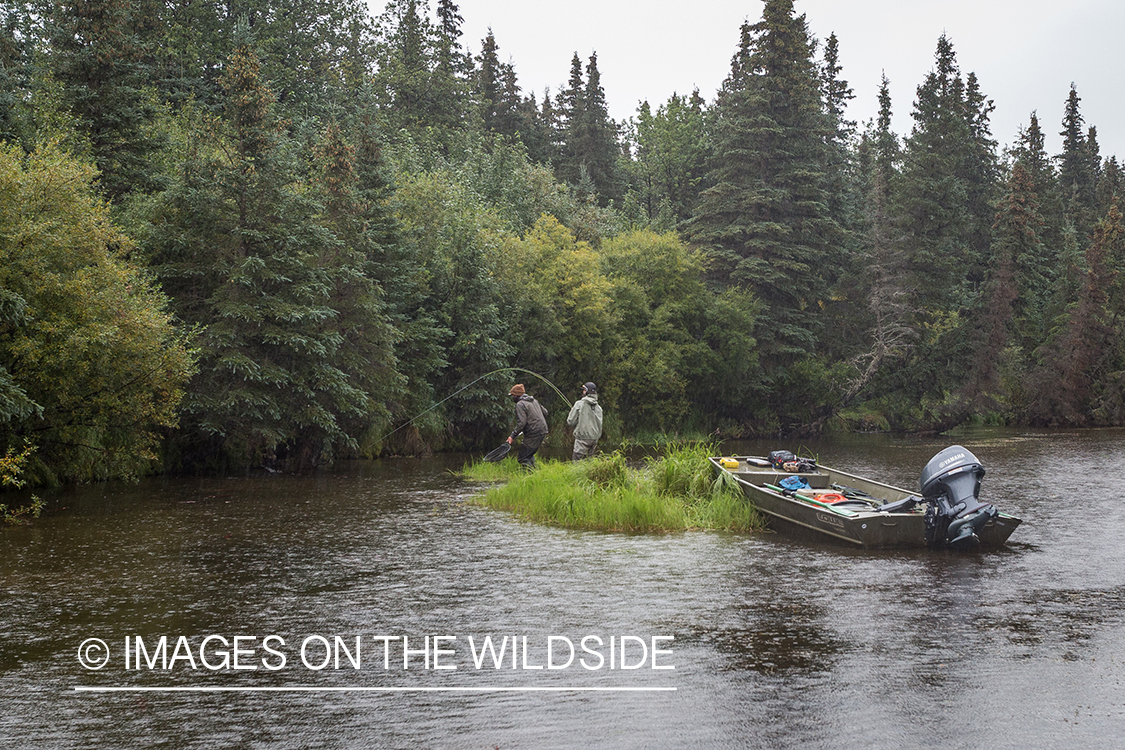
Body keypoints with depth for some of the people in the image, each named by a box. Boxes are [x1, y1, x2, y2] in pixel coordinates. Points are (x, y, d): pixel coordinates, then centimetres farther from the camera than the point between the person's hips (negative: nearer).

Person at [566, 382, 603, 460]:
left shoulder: (579, 404, -7)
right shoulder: (599, 408, 9)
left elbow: (570, 421, -6)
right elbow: (600, 425, 14)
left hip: (582, 438, -6)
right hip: (594, 438, 6)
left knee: (578, 460, -7)